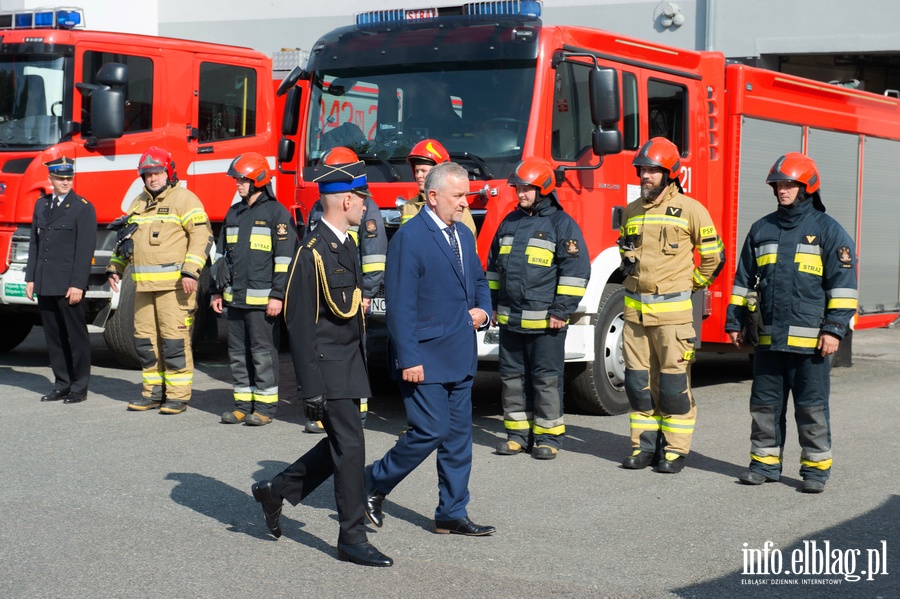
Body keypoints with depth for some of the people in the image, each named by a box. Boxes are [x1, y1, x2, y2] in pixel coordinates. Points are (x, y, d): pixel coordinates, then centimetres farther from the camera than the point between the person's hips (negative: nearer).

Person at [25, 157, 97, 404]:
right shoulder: (41, 205, 14)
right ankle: (62, 384, 16)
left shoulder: (83, 208, -5)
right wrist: (30, 278, 10)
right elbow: (34, 243, 16)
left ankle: (79, 387, 8)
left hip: (69, 285, -6)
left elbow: (85, 249, -10)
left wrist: (77, 285, -15)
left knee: (76, 336, 1)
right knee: (53, 336, 8)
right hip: (45, 285, 6)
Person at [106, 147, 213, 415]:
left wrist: (190, 271, -20)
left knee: (174, 338, -7)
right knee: (144, 338, 9)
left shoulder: (184, 199, -3)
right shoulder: (139, 203, 20)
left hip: (174, 284, -8)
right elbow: (125, 238, 28)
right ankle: (154, 391, 18)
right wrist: (115, 268, 20)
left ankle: (178, 395, -1)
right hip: (144, 283, 8)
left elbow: (202, 235, -12)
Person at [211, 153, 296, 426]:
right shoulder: (234, 213, 17)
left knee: (262, 352, -3)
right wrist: (217, 291, 18)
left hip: (262, 299, -7)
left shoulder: (276, 212, -5)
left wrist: (278, 296, -15)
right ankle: (243, 404, 17)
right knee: (238, 352, 9)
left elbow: (285, 257, -10)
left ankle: (265, 405, 4)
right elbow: (222, 253, 23)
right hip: (235, 298, 7)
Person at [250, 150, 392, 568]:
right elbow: (299, 323, -18)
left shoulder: (346, 245, 12)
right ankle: (352, 539, 4)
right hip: (328, 365, -9)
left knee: (340, 445, 15)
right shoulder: (314, 251, -17)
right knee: (349, 447, -5)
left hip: (348, 362, 9)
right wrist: (310, 388, -19)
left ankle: (277, 491, 30)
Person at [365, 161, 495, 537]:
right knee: (430, 431, -8)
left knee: (459, 435, 10)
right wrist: (408, 360, -20)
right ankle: (373, 486, 13)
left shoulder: (464, 236, 12)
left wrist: (482, 310, 5)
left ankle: (452, 514, 19)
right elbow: (400, 305, -16)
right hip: (425, 358, -8)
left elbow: (479, 280, 27)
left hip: (460, 357, 8)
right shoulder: (409, 238, -14)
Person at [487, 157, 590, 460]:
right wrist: (492, 304, 18)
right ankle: (518, 432, 19)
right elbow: (493, 265, 23)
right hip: (510, 319, 6)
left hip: (545, 321, -6)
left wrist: (561, 310, -14)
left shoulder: (561, 223, -5)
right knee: (512, 376, 10)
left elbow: (576, 268, -10)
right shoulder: (510, 222, 14)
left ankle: (548, 435, 8)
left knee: (546, 379, -1)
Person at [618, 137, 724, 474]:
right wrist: (627, 266, 13)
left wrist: (691, 285, 6)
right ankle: (644, 446, 16)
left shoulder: (689, 210, -4)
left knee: (673, 384, -2)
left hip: (672, 311, -5)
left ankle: (675, 451, 5)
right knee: (638, 382, 8)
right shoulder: (631, 212, 12)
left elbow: (713, 256, 3)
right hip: (635, 309, 5)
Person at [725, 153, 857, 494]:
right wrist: (735, 322, 15)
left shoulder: (828, 230, -1)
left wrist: (834, 329, -12)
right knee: (765, 404, 9)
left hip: (810, 341, -5)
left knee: (812, 407, 2)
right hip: (770, 338, 5)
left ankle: (816, 468, 11)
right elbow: (744, 279, 19)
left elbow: (843, 284, -5)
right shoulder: (762, 229, 13)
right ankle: (765, 462, 20)